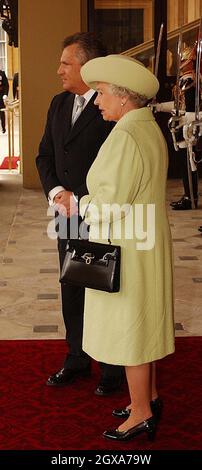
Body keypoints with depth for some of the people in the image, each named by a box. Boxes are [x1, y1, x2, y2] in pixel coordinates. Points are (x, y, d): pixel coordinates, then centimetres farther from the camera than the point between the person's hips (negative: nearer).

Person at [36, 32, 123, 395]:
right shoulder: (59, 104, 10)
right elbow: (45, 155, 14)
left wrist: (80, 202, -15)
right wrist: (55, 192, -3)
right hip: (68, 217, 7)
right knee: (71, 294, 16)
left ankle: (113, 369, 22)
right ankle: (77, 360, 33)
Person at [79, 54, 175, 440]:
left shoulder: (125, 136, -23)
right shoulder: (151, 129, 8)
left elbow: (113, 203, -23)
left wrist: (77, 204, -7)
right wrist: (88, 202, 9)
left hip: (125, 249, -10)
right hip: (146, 243, 10)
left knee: (129, 327, 2)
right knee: (143, 324, 19)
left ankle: (142, 413, 15)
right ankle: (149, 397, 33)